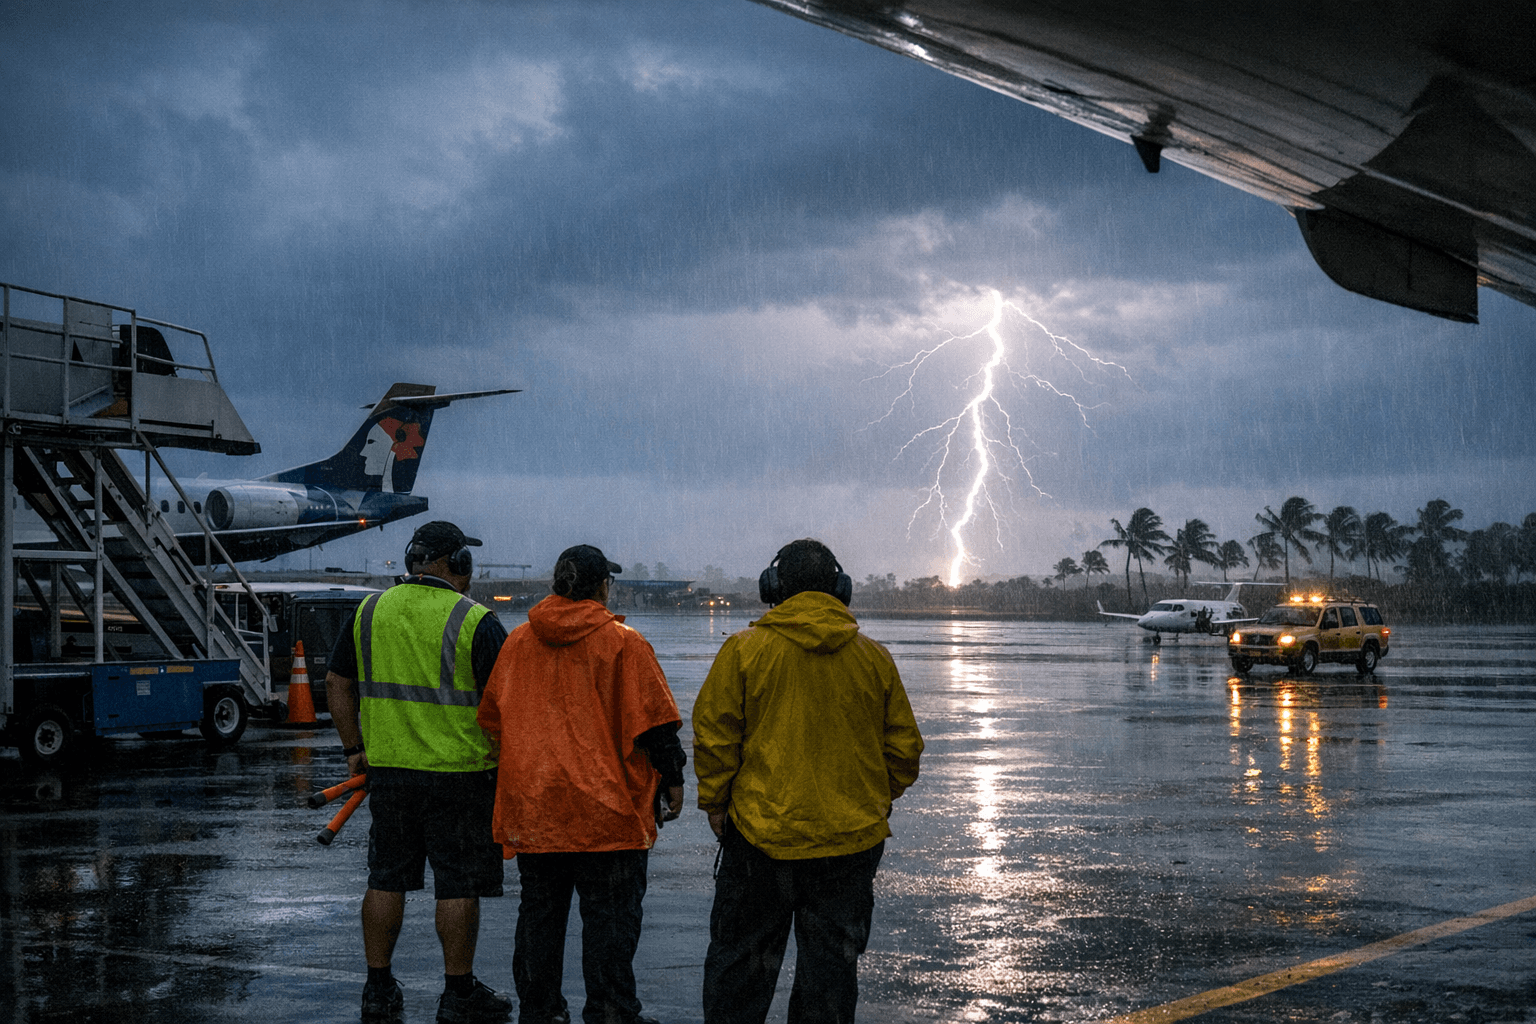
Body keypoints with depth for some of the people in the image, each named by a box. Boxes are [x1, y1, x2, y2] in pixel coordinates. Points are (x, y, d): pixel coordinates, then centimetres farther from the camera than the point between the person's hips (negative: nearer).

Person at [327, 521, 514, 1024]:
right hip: (459, 774, -4)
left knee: (386, 880, 12)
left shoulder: (369, 611, 6)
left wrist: (354, 748, 18)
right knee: (458, 886, 3)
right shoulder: (475, 621, -9)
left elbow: (338, 684, 11)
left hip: (388, 769, 5)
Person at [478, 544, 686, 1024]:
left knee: (539, 912, 14)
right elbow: (654, 722, -9)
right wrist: (672, 782, 3)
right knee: (610, 915, 1)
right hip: (606, 806, -5)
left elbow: (491, 718, 15)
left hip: (531, 806, 5)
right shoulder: (623, 643, -8)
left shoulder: (517, 641, 7)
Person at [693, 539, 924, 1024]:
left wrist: (715, 802, 7)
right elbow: (904, 749, 9)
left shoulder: (744, 649, -4)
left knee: (739, 957, 8)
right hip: (852, 839, 2)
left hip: (761, 836, -2)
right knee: (832, 961, 9)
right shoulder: (875, 658, 5)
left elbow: (714, 736, -5)